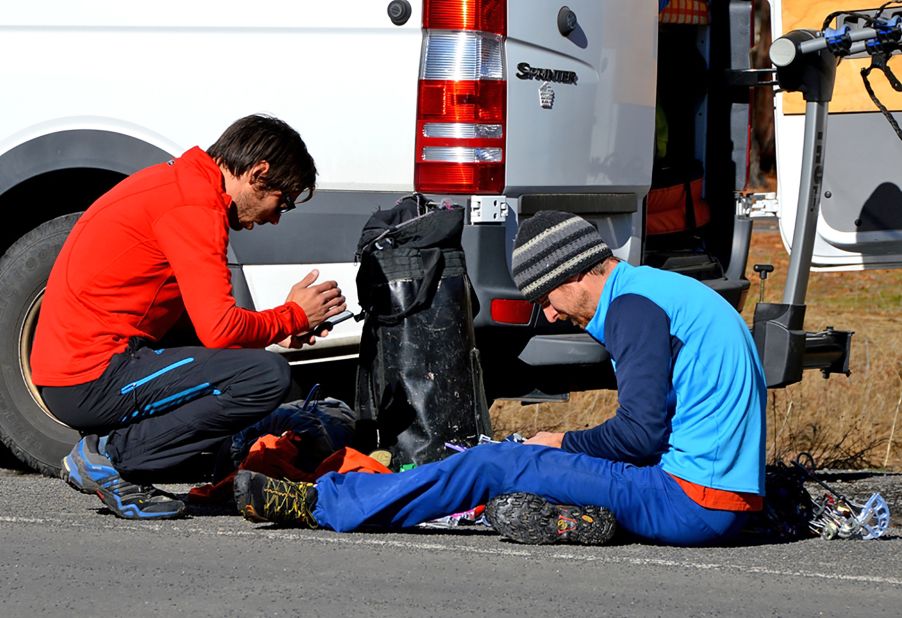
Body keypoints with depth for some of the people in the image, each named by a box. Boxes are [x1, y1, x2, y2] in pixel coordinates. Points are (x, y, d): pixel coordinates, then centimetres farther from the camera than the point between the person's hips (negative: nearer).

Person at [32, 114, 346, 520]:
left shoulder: (175, 180, 18)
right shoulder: (195, 205, -14)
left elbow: (200, 315, 23)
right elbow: (220, 330, -19)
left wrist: (272, 329, 12)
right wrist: (294, 317, -2)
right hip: (93, 378, -11)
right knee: (267, 377, -18)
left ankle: (104, 448, 9)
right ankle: (111, 456, -10)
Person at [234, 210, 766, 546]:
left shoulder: (634, 306, -11)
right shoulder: (668, 291, 20)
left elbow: (640, 431, -17)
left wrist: (564, 444, 0)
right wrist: (568, 447, 15)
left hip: (690, 503, -9)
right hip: (731, 506, 9)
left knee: (493, 465, -5)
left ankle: (318, 504, 0)